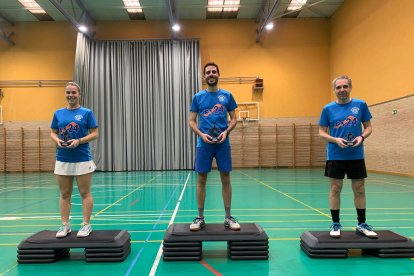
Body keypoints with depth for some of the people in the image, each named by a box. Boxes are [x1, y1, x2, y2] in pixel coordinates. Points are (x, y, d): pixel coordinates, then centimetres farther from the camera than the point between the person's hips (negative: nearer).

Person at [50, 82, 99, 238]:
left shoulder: (86, 113, 0)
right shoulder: (58, 113, 10)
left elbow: (95, 134, -3)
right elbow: (53, 133, 14)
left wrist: (79, 141, -17)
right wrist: (57, 140, -8)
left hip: (82, 159, -3)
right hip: (62, 159, 4)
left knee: (85, 193, 2)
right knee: (64, 194, 10)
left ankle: (86, 225, 11)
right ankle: (65, 225, 20)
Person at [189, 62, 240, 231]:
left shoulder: (227, 95, 7)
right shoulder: (198, 97, 6)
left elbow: (233, 119, 7)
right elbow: (192, 121, 5)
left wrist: (226, 132, -12)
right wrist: (201, 134, -13)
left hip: (223, 143, 1)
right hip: (204, 143, 0)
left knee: (225, 178, 5)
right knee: (201, 179, 3)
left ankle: (228, 217, 16)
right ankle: (200, 218, 14)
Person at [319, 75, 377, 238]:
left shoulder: (361, 105, 2)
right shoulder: (328, 109, -1)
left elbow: (368, 127, 7)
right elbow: (322, 132, 1)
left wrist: (362, 137, -14)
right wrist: (336, 140, -17)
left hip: (357, 155, 1)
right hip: (335, 156, -1)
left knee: (359, 190, 9)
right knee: (335, 189, 4)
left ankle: (362, 224, 24)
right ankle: (335, 224, 16)